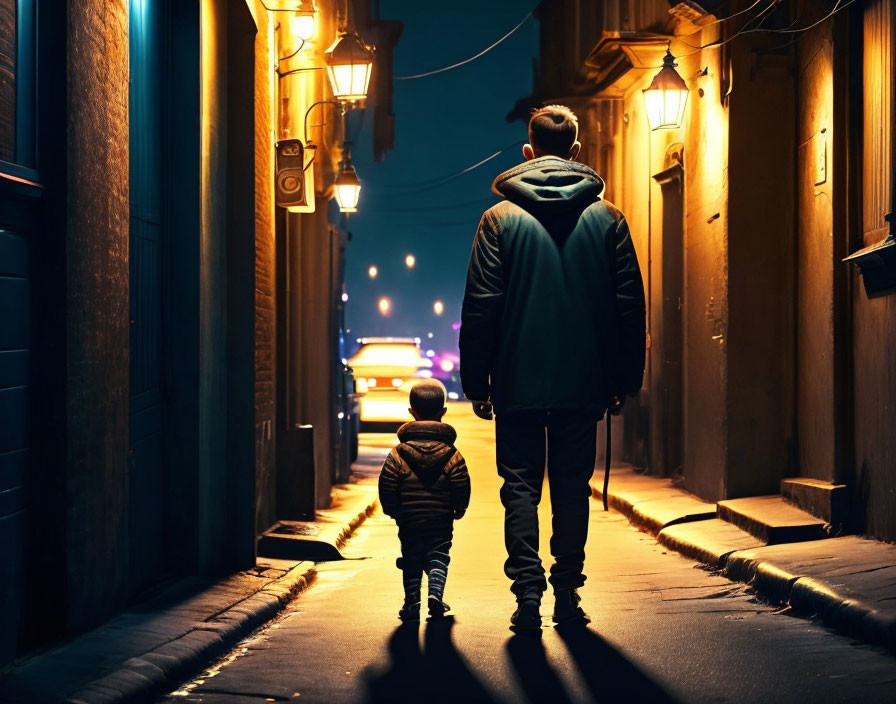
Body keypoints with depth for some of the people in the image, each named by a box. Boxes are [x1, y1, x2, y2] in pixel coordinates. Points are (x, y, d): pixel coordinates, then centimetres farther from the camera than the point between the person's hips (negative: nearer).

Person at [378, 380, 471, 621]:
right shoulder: (452, 454, -3)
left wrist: (392, 510, 10)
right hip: (441, 520, 0)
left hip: (409, 520, 0)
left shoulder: (398, 453, -3)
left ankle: (412, 602, 9)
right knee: (438, 556, 6)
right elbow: (462, 486, -4)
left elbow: (387, 486, -4)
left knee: (411, 559, 10)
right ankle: (435, 592, -16)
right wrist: (459, 509, 11)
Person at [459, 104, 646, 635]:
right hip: (583, 383, 2)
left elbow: (480, 307, -4)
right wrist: (625, 379, 10)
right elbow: (630, 305, 3)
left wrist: (476, 382, 2)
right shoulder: (607, 218, 2)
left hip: (519, 383, -1)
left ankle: (528, 592, -6)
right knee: (573, 487, 10)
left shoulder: (501, 218, -3)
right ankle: (568, 592, 11)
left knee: (521, 487, 5)